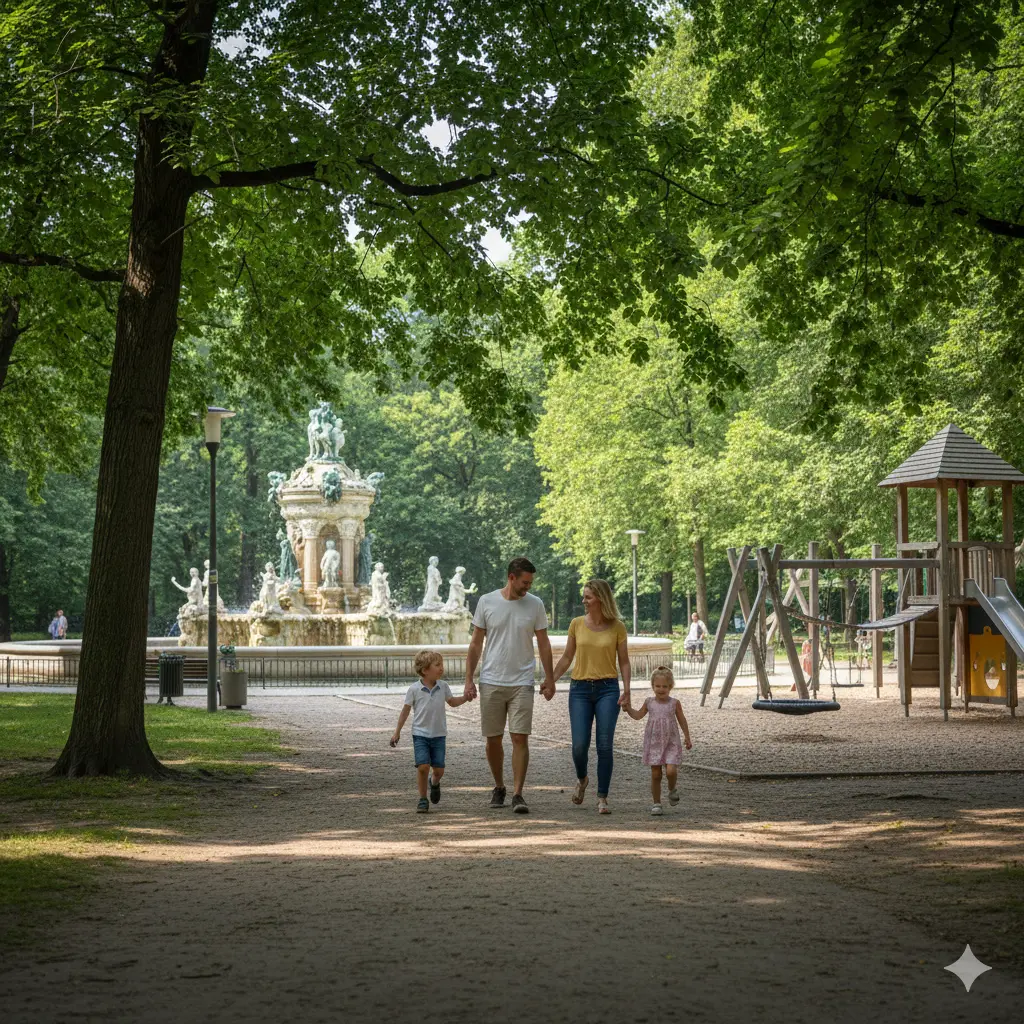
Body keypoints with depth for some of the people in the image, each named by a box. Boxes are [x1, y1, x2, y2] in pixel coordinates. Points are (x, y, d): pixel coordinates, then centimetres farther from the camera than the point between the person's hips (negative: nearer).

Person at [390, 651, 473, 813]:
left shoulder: (443, 687, 1)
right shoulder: (414, 689, -8)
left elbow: (452, 702, 17)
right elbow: (405, 710, 0)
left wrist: (466, 697, -1)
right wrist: (397, 732, 2)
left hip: (438, 734, 3)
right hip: (420, 734, -3)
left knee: (438, 769, 1)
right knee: (423, 766, -15)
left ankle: (435, 783, 38)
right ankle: (423, 800, 1)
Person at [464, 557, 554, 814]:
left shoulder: (535, 605, 1)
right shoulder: (487, 602, 0)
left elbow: (544, 644, 8)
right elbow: (476, 643, 4)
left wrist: (549, 679, 5)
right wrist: (469, 680, 0)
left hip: (522, 683, 0)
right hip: (491, 682, 0)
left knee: (520, 738, -8)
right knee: (493, 739, 8)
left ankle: (518, 794, -6)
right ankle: (499, 788, 26)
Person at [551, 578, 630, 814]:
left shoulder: (617, 627, 0)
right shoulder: (577, 624, 4)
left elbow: (624, 661, 5)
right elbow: (567, 658, 12)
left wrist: (626, 689, -8)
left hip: (607, 690, -1)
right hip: (580, 689, 1)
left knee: (604, 746, -8)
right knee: (579, 746, -7)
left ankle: (602, 798, 2)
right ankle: (582, 779, 25)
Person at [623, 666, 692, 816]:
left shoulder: (674, 703, -2)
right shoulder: (649, 702, 2)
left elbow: (682, 720, 7)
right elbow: (638, 716, 13)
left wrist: (687, 737, 8)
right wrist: (628, 708, -4)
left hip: (671, 743, -2)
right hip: (654, 743, 2)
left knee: (671, 771, -16)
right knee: (656, 775, 2)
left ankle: (672, 790, 16)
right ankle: (656, 803, 13)